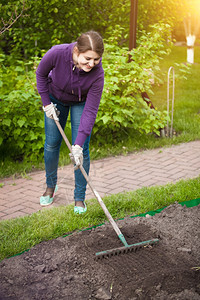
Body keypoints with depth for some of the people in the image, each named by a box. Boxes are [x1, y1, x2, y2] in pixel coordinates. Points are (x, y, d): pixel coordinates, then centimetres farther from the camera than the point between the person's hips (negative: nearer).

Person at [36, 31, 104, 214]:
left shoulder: (97, 74, -37)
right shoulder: (57, 53, -37)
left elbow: (90, 111, -31)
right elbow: (41, 74, -13)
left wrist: (78, 145, -36)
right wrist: (46, 103, -12)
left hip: (81, 102, -1)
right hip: (56, 98, 1)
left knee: (82, 149, -7)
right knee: (52, 143, 7)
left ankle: (80, 198, 8)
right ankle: (51, 186, 30)